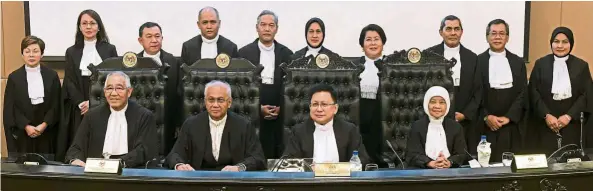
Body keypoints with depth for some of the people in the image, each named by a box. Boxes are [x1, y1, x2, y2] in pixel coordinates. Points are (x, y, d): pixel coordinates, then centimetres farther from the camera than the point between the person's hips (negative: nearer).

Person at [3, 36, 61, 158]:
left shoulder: (52, 76, 5)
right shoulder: (14, 77, 3)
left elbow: (56, 105, 2)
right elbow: (10, 109, 0)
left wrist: (44, 125, -11)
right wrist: (26, 126, -13)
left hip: (46, 133, 0)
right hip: (21, 134, 0)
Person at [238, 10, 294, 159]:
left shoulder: (286, 53, 7)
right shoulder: (245, 52, 2)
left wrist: (280, 107, -7)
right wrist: (259, 107, -8)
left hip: (280, 115, 1)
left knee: (278, 156, 1)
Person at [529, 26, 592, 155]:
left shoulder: (581, 65, 7)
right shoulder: (541, 64, 6)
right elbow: (533, 93, 1)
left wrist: (569, 116, -9)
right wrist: (546, 115, -10)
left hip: (572, 123, 1)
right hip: (546, 123, 0)